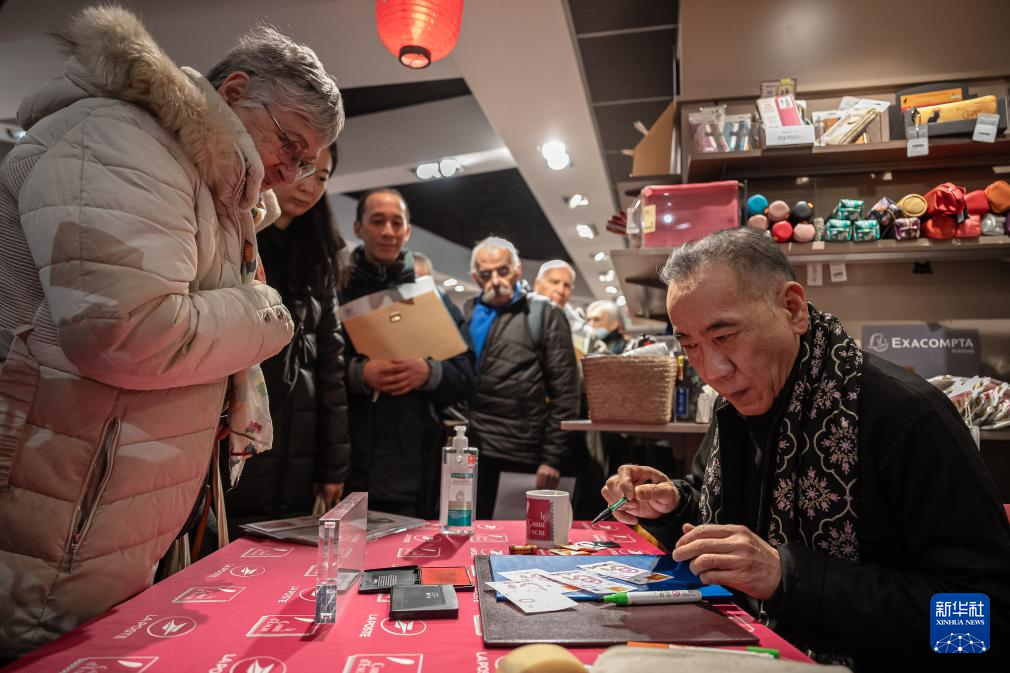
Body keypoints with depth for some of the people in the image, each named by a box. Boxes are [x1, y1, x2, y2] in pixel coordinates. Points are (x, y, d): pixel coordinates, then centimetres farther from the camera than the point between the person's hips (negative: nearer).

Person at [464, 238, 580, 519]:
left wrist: (553, 457, -7)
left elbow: (564, 393, -3)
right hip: (471, 449, 4)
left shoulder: (545, 315, 0)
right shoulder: (465, 314, 12)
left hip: (523, 453, -3)